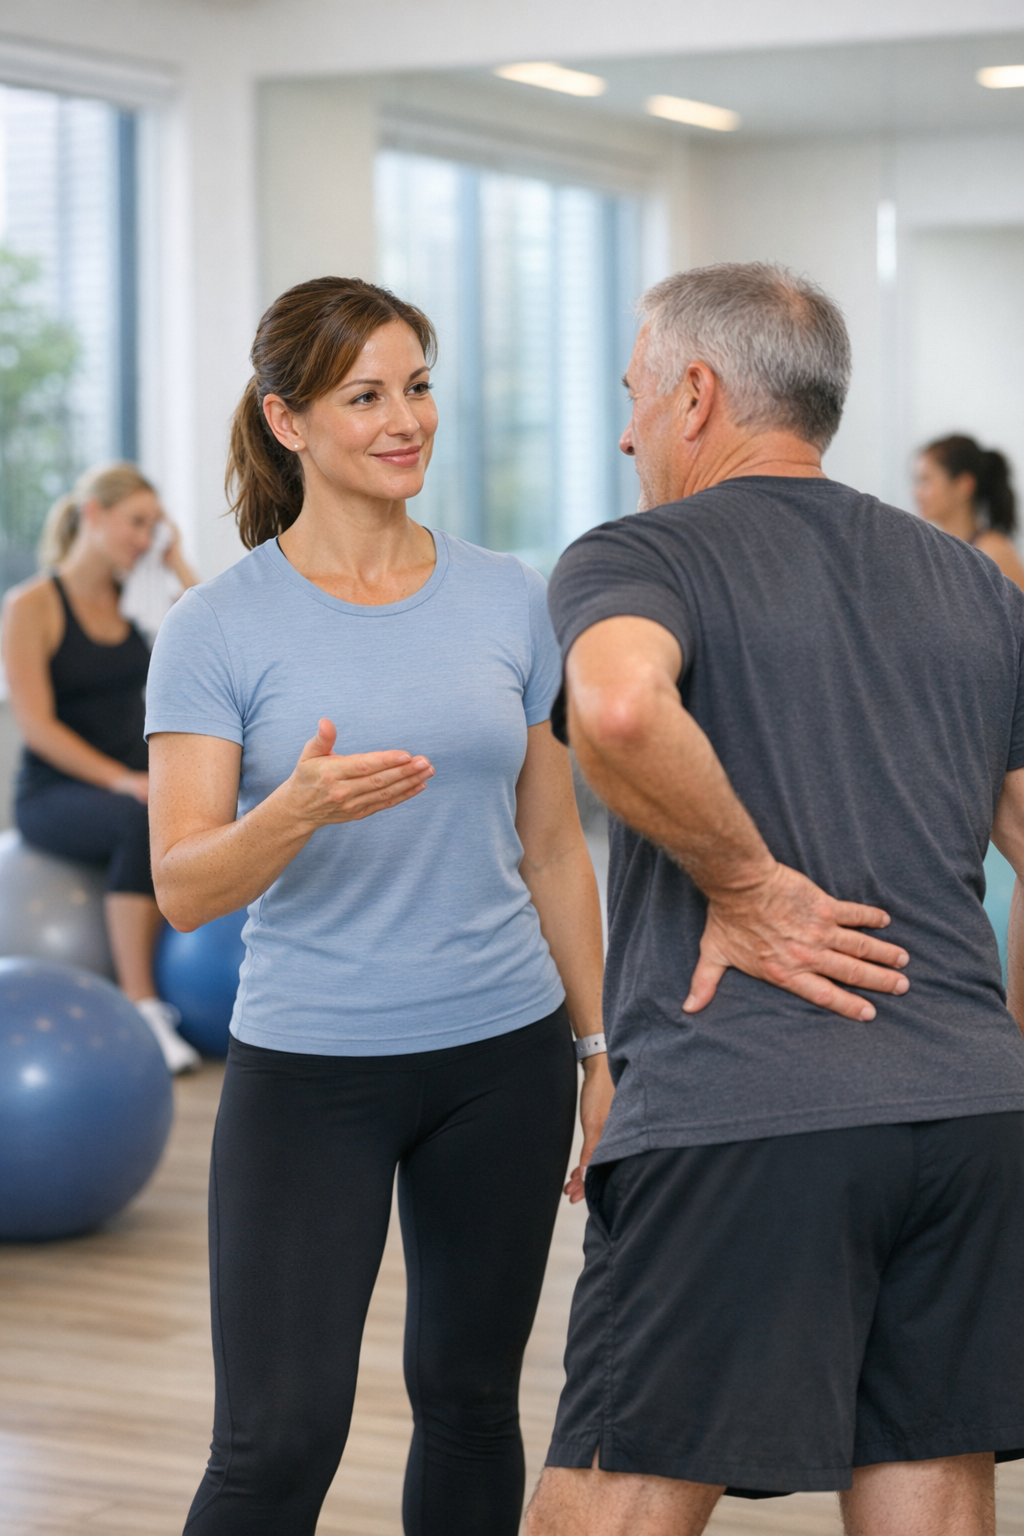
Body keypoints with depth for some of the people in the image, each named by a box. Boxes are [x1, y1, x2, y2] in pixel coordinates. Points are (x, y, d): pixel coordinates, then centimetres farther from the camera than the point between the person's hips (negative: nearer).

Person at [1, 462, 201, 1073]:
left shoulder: (131, 602, 12)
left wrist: (178, 564, 3)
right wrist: (119, 779, -23)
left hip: (131, 787, 5)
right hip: (56, 795, -5)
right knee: (146, 823, -38)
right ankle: (141, 1009, -36)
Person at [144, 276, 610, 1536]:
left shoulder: (506, 600, 4)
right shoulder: (218, 628, -6)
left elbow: (552, 849, 10)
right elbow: (183, 888, -12)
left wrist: (602, 1051, 9)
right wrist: (298, 811, -32)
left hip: (504, 1056, 4)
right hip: (308, 1067, -3)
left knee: (469, 1398, 13)